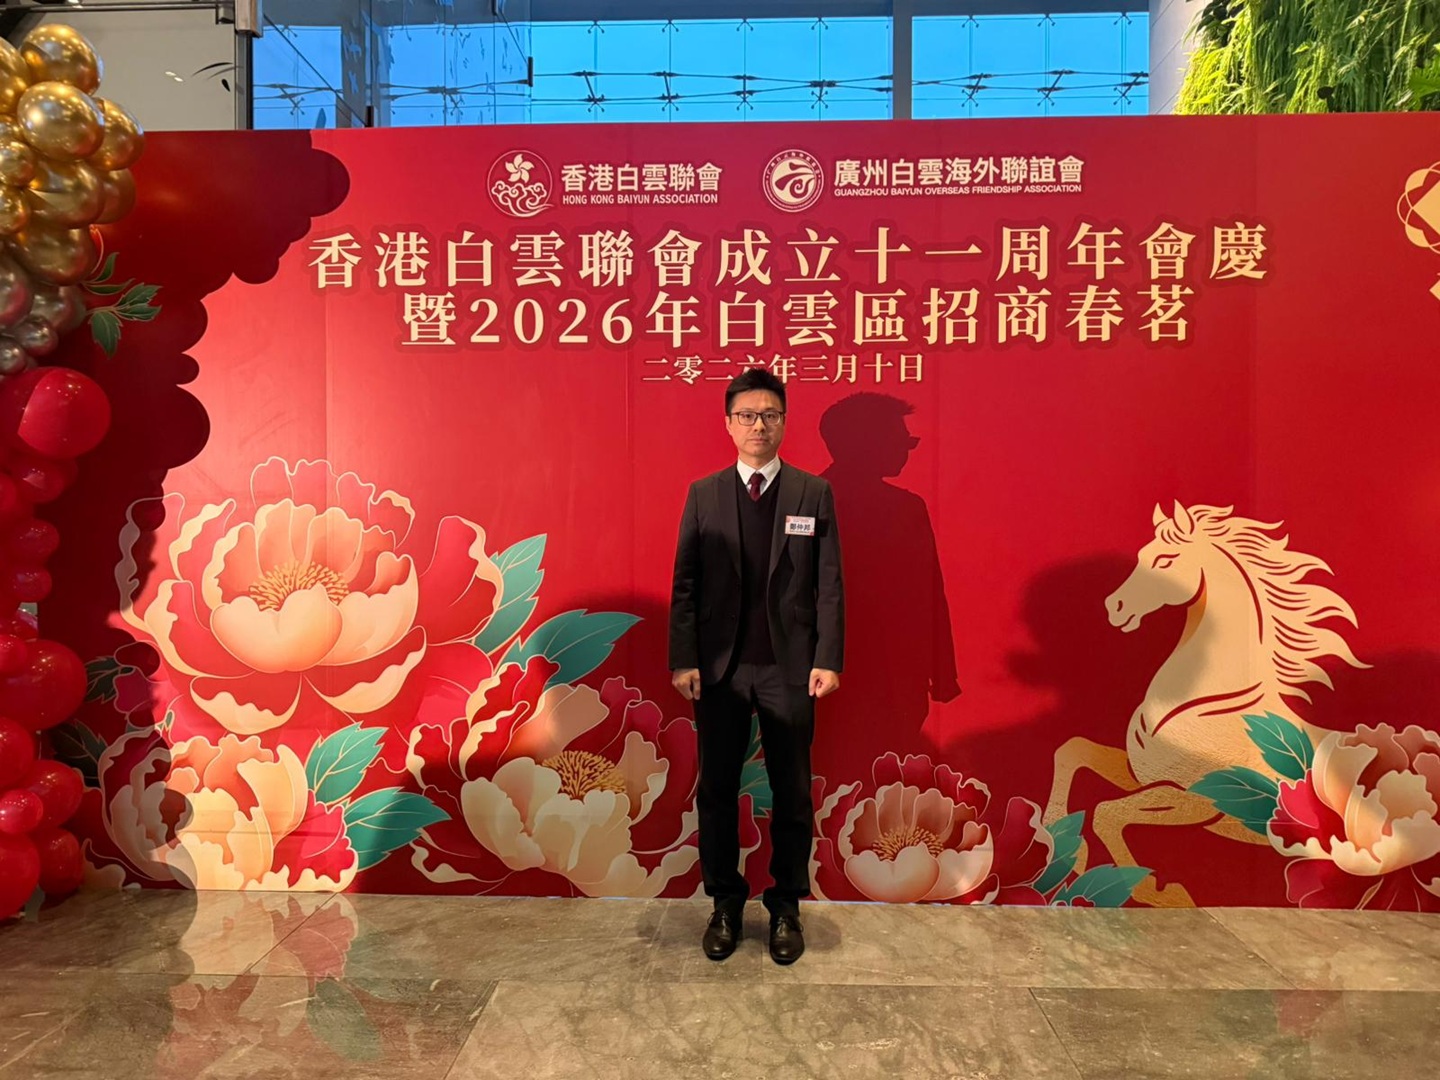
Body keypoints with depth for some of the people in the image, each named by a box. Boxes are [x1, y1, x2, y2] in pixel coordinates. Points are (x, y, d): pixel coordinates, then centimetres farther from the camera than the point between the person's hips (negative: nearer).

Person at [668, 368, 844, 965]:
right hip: (719, 666, 1)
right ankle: (724, 902, 29)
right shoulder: (703, 494, 5)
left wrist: (828, 660, -8)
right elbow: (685, 583, 2)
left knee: (792, 792, 10)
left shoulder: (813, 493, 2)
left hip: (789, 667, -1)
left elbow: (829, 583, 0)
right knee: (717, 789, 11)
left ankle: (786, 906, 28)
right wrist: (683, 659, -5)